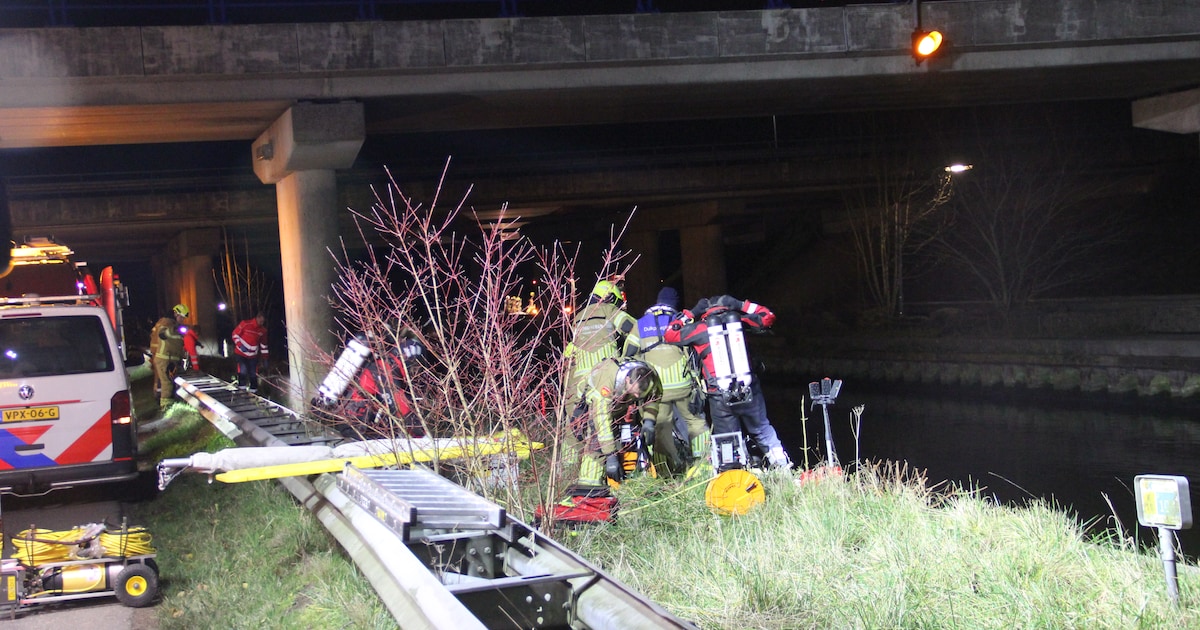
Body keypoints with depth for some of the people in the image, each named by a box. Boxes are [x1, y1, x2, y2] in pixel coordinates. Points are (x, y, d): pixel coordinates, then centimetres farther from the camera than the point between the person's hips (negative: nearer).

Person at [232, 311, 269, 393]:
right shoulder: (245, 324, -15)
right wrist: (240, 345, -19)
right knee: (243, 372, -19)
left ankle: (254, 391, 14)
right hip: (241, 353, -4)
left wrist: (264, 358, 8)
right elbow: (235, 334, -7)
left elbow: (263, 345, 9)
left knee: (253, 374, 4)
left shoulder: (263, 330, 0)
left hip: (253, 355, 4)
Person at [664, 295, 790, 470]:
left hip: (720, 396, -2)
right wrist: (741, 305, 22)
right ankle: (781, 463, 14)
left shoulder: (699, 328, 4)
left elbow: (670, 334, 16)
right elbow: (767, 317, 23)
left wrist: (691, 314, 17)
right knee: (762, 430, 18)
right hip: (748, 390, 2)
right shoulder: (739, 320, 9)